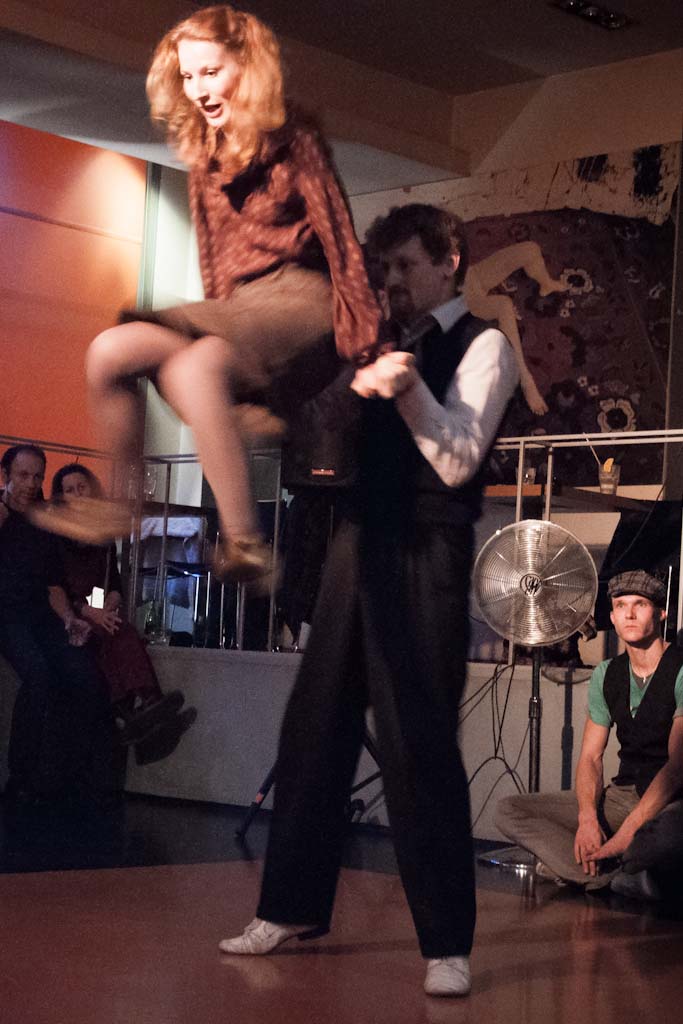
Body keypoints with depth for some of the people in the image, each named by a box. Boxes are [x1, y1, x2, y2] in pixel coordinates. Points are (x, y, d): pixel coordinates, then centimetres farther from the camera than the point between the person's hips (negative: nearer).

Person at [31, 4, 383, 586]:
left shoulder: (292, 140, -2)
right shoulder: (205, 157, 17)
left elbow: (339, 238, -7)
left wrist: (364, 344, -12)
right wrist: (218, 322, 16)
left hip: (300, 303, -7)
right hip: (238, 309, 7)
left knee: (191, 369, -35)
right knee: (108, 354, -12)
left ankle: (244, 544, -38)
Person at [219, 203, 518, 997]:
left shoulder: (481, 345, -2)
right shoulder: (383, 342, 19)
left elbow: (459, 462, -13)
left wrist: (407, 388, -28)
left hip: (425, 556, -7)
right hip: (358, 544, 7)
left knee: (418, 744, -7)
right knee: (314, 726, 10)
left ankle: (447, 944, 2)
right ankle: (292, 906, 23)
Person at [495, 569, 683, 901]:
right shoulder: (606, 675, 9)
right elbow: (590, 756, 9)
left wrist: (627, 832, -24)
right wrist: (588, 818, -13)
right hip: (623, 795, 7)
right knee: (508, 811, -9)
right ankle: (626, 874, -20)